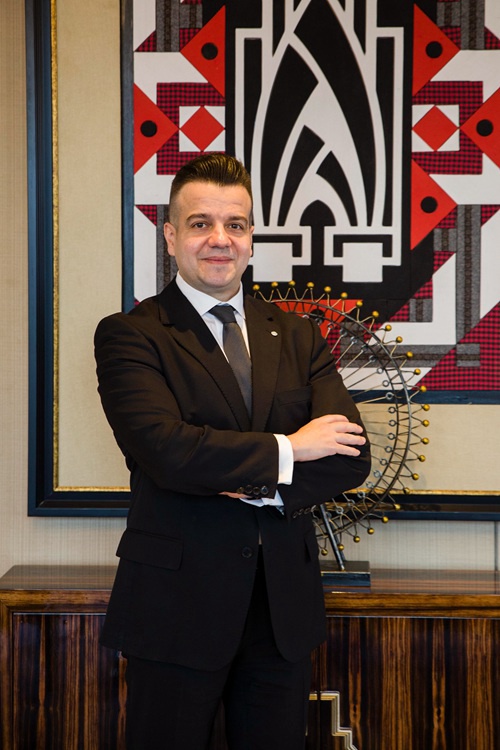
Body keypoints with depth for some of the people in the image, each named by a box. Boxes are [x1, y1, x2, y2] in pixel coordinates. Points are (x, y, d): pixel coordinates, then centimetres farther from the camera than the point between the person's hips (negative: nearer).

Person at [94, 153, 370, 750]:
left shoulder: (297, 336, 9)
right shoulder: (129, 335, -4)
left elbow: (351, 455, 0)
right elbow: (164, 449, -20)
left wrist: (260, 487, -16)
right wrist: (284, 450, -12)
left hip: (283, 605, 4)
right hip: (178, 600, -4)